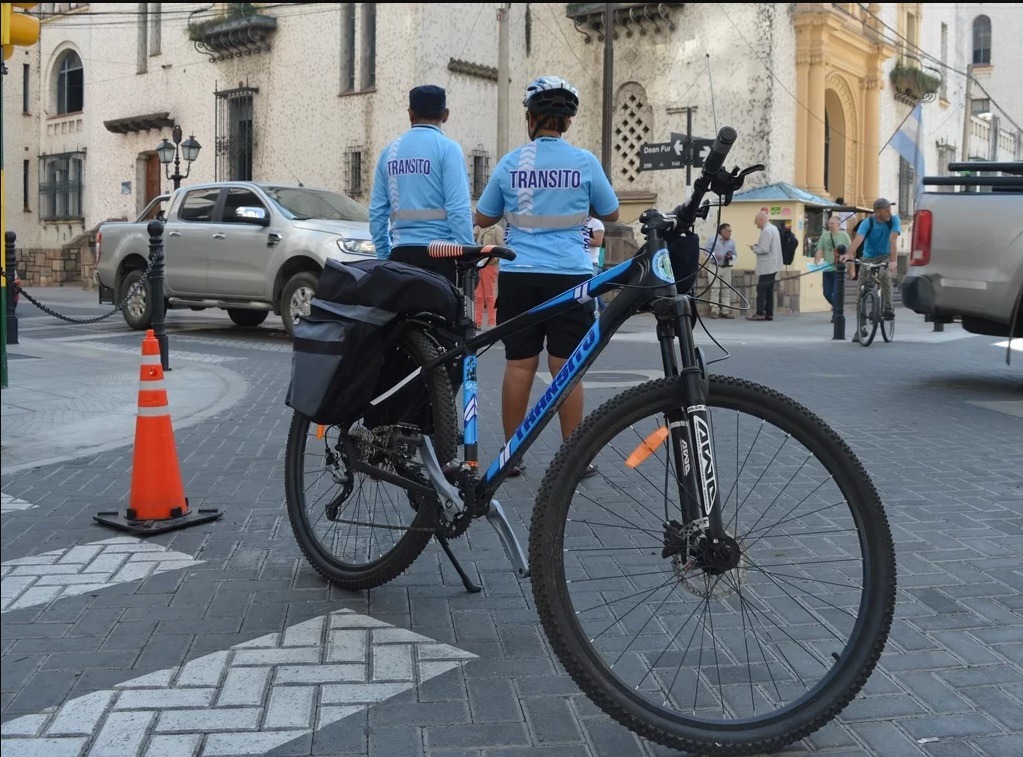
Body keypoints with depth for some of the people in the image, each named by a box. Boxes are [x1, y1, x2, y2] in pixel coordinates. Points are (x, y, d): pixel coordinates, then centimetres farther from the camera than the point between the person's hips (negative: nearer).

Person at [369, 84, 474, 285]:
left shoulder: (390, 150, 11)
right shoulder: (447, 148, -4)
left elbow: (377, 210, 12)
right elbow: (458, 208, -11)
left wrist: (384, 255, 20)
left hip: (400, 253, 4)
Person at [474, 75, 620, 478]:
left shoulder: (510, 162, 3)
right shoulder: (584, 162, -1)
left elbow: (482, 218, 13)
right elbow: (610, 213, 12)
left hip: (518, 275, 1)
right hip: (570, 276, -1)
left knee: (519, 365, 6)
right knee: (566, 367, 3)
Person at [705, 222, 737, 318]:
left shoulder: (732, 242, 11)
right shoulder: (713, 239, -1)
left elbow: (735, 255, 14)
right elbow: (707, 251, -3)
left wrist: (731, 257, -9)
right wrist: (714, 256, -20)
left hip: (727, 268, 4)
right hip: (714, 267, -4)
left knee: (726, 289, 4)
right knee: (715, 289, -6)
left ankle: (725, 311, 9)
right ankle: (714, 310, -2)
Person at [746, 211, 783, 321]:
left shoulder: (766, 231, -16)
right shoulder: (774, 228, 16)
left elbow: (764, 249, -22)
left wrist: (754, 248, -5)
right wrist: (757, 245, 11)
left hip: (766, 266, -10)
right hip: (773, 265, 10)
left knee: (761, 289, -8)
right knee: (769, 290, 11)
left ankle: (760, 313, -10)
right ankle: (769, 314, 12)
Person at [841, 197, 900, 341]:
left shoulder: (894, 220, -12)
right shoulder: (867, 223, -14)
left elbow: (893, 240, -25)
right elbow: (858, 238, -32)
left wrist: (893, 260, -39)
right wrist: (849, 254, -51)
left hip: (885, 256, -1)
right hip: (868, 258, 1)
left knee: (885, 275, -35)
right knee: (861, 292, -2)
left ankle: (888, 308, -20)